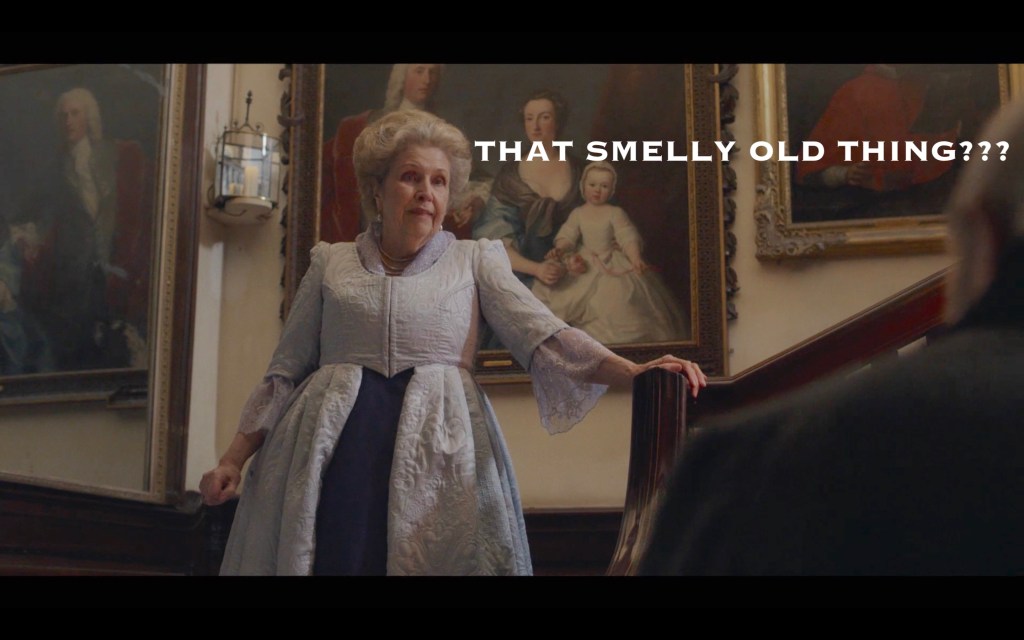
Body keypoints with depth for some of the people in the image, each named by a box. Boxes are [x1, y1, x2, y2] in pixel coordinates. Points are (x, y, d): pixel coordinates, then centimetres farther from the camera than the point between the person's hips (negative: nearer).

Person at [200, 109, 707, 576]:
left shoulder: (475, 260, 11)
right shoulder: (330, 263, 14)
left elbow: (543, 335, -2)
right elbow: (286, 371, 15)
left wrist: (633, 372, -18)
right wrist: (234, 459, 7)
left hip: (438, 451, 0)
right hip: (332, 452, 1)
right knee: (335, 559, -6)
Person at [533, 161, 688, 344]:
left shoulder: (615, 213, -8)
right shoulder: (577, 213, 1)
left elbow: (628, 237, -17)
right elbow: (567, 236, -6)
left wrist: (636, 259, -34)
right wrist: (559, 250, -28)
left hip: (612, 264, -3)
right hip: (585, 264, 3)